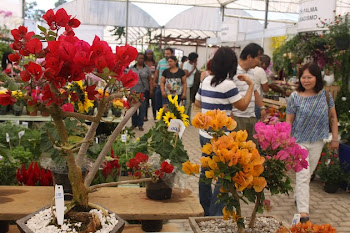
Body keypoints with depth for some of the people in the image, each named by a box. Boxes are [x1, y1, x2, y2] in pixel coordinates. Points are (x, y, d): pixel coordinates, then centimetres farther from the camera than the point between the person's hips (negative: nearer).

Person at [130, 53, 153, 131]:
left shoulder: (147, 68, 6)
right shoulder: (132, 68, 8)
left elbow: (150, 80, 6)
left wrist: (151, 89, 0)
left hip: (144, 91, -1)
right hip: (134, 91, 1)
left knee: (142, 108, -1)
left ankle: (140, 125, 7)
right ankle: (134, 124, 18)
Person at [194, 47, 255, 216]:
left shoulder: (206, 81, 6)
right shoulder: (227, 84, -17)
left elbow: (197, 103, 17)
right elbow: (243, 106, -6)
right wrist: (251, 85, 0)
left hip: (204, 134, 8)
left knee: (206, 172, 19)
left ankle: (205, 211, 33)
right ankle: (216, 215, 4)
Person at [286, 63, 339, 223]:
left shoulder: (325, 95, -2)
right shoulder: (295, 97, -9)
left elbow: (333, 117, 6)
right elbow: (289, 121, -5)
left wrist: (335, 138, 5)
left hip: (317, 142, 3)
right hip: (299, 141, -3)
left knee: (308, 173, 16)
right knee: (303, 175, -8)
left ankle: (298, 197, 40)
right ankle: (303, 212, -8)